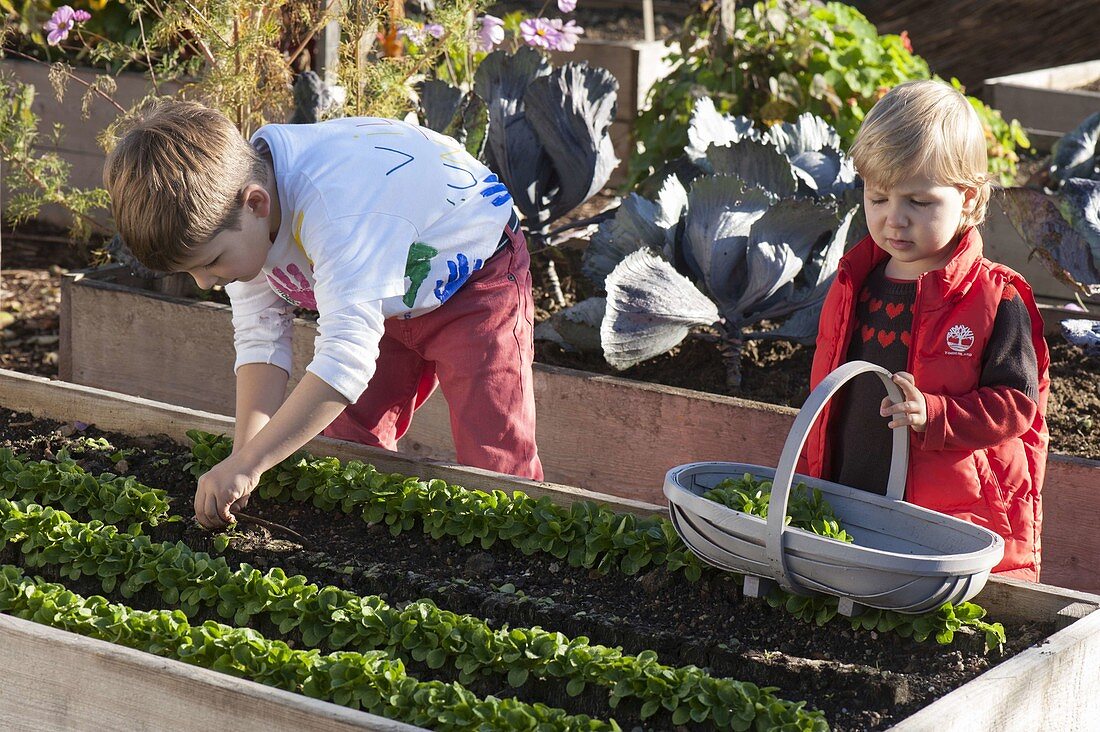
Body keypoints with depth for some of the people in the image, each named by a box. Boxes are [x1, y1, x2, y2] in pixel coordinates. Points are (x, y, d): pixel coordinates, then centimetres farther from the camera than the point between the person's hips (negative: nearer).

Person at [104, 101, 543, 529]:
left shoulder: (334, 208, -43)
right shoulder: (221, 210, -17)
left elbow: (347, 354, -48)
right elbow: (259, 338, -14)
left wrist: (248, 464, -48)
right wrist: (243, 455, -27)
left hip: (474, 280, -7)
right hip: (385, 304, 7)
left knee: (494, 466, -14)